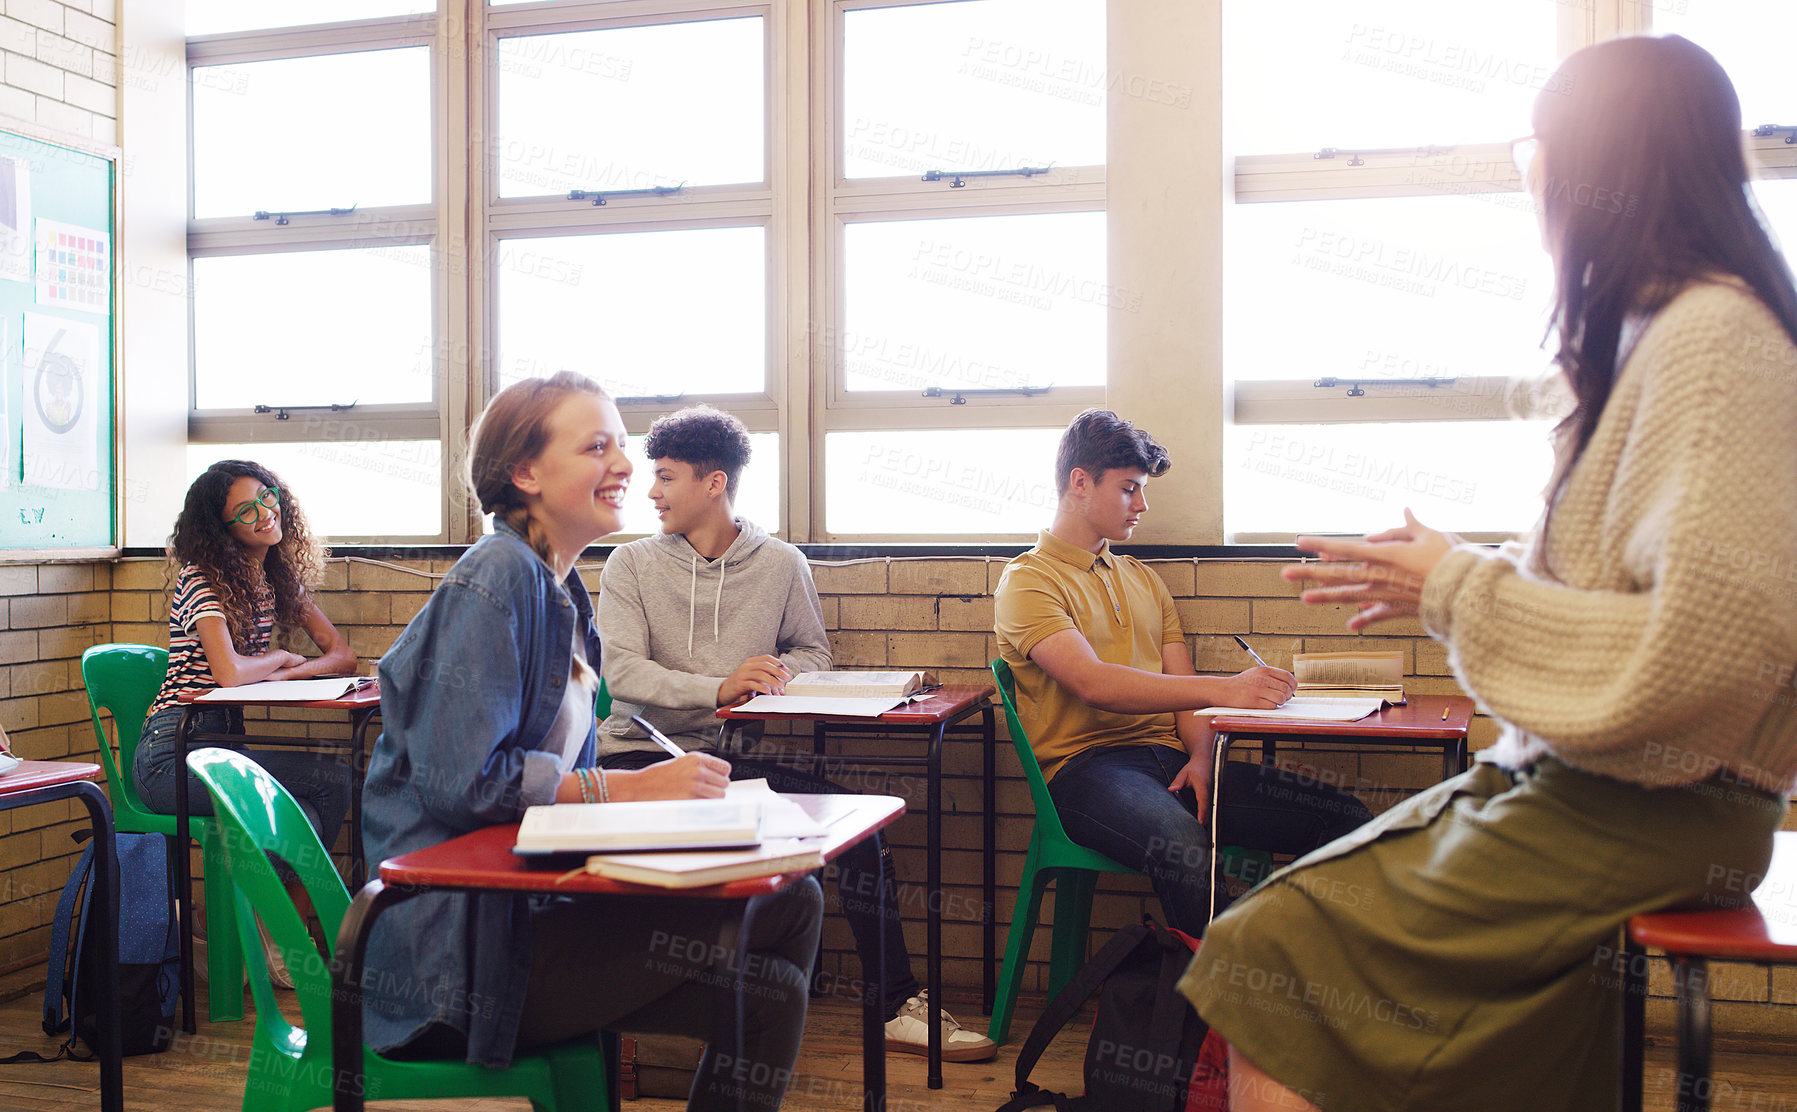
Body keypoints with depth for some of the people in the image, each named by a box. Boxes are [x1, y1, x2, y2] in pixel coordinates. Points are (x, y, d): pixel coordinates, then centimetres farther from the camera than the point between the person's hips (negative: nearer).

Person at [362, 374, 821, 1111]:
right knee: (763, 991, -17)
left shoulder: (560, 588, 13)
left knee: (793, 903, 4)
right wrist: (629, 789, -18)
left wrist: (668, 787, -3)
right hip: (464, 940, -9)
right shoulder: (495, 580, -15)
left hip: (527, 900, 9)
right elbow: (462, 780, -23)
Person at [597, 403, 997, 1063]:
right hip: (641, 753, -1)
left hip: (737, 759, 1)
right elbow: (621, 671, -8)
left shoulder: (782, 565, 9)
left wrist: (780, 675, -7)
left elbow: (813, 650, 18)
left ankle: (898, 1009, -9)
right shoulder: (632, 565, 4)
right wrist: (718, 689, -25)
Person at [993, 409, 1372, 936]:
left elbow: (1181, 686, 19)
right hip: (1086, 765, -6)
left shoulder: (1143, 580, 25)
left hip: (1170, 758, 7)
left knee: (1345, 815, -15)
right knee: (1181, 843, -40)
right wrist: (1221, 689, -27)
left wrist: (1201, 756, -3)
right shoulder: (1028, 581, 0)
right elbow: (1093, 684, -17)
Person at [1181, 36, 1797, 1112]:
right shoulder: (1651, 331, 17)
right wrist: (1457, 571, 8)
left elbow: (1702, 646, -23)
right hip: (1570, 781, 10)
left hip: (1641, 817, -10)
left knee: (1273, 964, -15)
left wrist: (1462, 589, -13)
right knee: (1296, 909, 4)